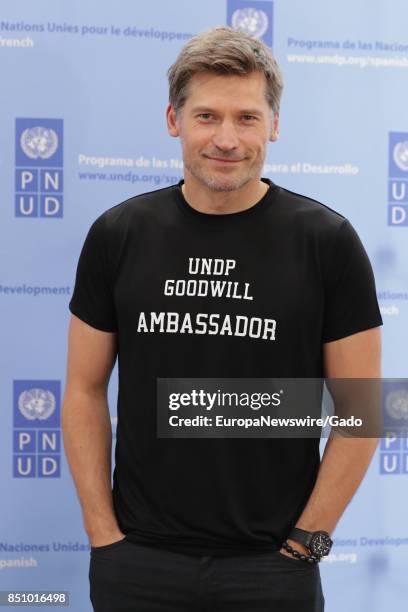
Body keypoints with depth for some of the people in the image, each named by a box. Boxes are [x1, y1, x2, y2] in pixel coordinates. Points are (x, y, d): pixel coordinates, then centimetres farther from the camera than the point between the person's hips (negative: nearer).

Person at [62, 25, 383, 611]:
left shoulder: (328, 241, -6)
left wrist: (306, 540, -6)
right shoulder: (117, 234, -1)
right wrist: (103, 531, -1)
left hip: (272, 565, -1)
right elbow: (86, 390, 4)